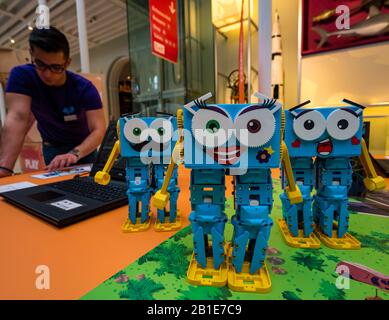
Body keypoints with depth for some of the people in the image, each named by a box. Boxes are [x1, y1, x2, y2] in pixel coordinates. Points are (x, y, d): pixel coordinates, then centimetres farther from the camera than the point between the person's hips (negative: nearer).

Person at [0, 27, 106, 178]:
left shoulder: (84, 88, -23)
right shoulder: (22, 76, -19)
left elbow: (98, 129, -31)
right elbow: (17, 118, -32)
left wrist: (75, 153, -49)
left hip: (84, 145, 0)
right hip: (52, 147, 1)